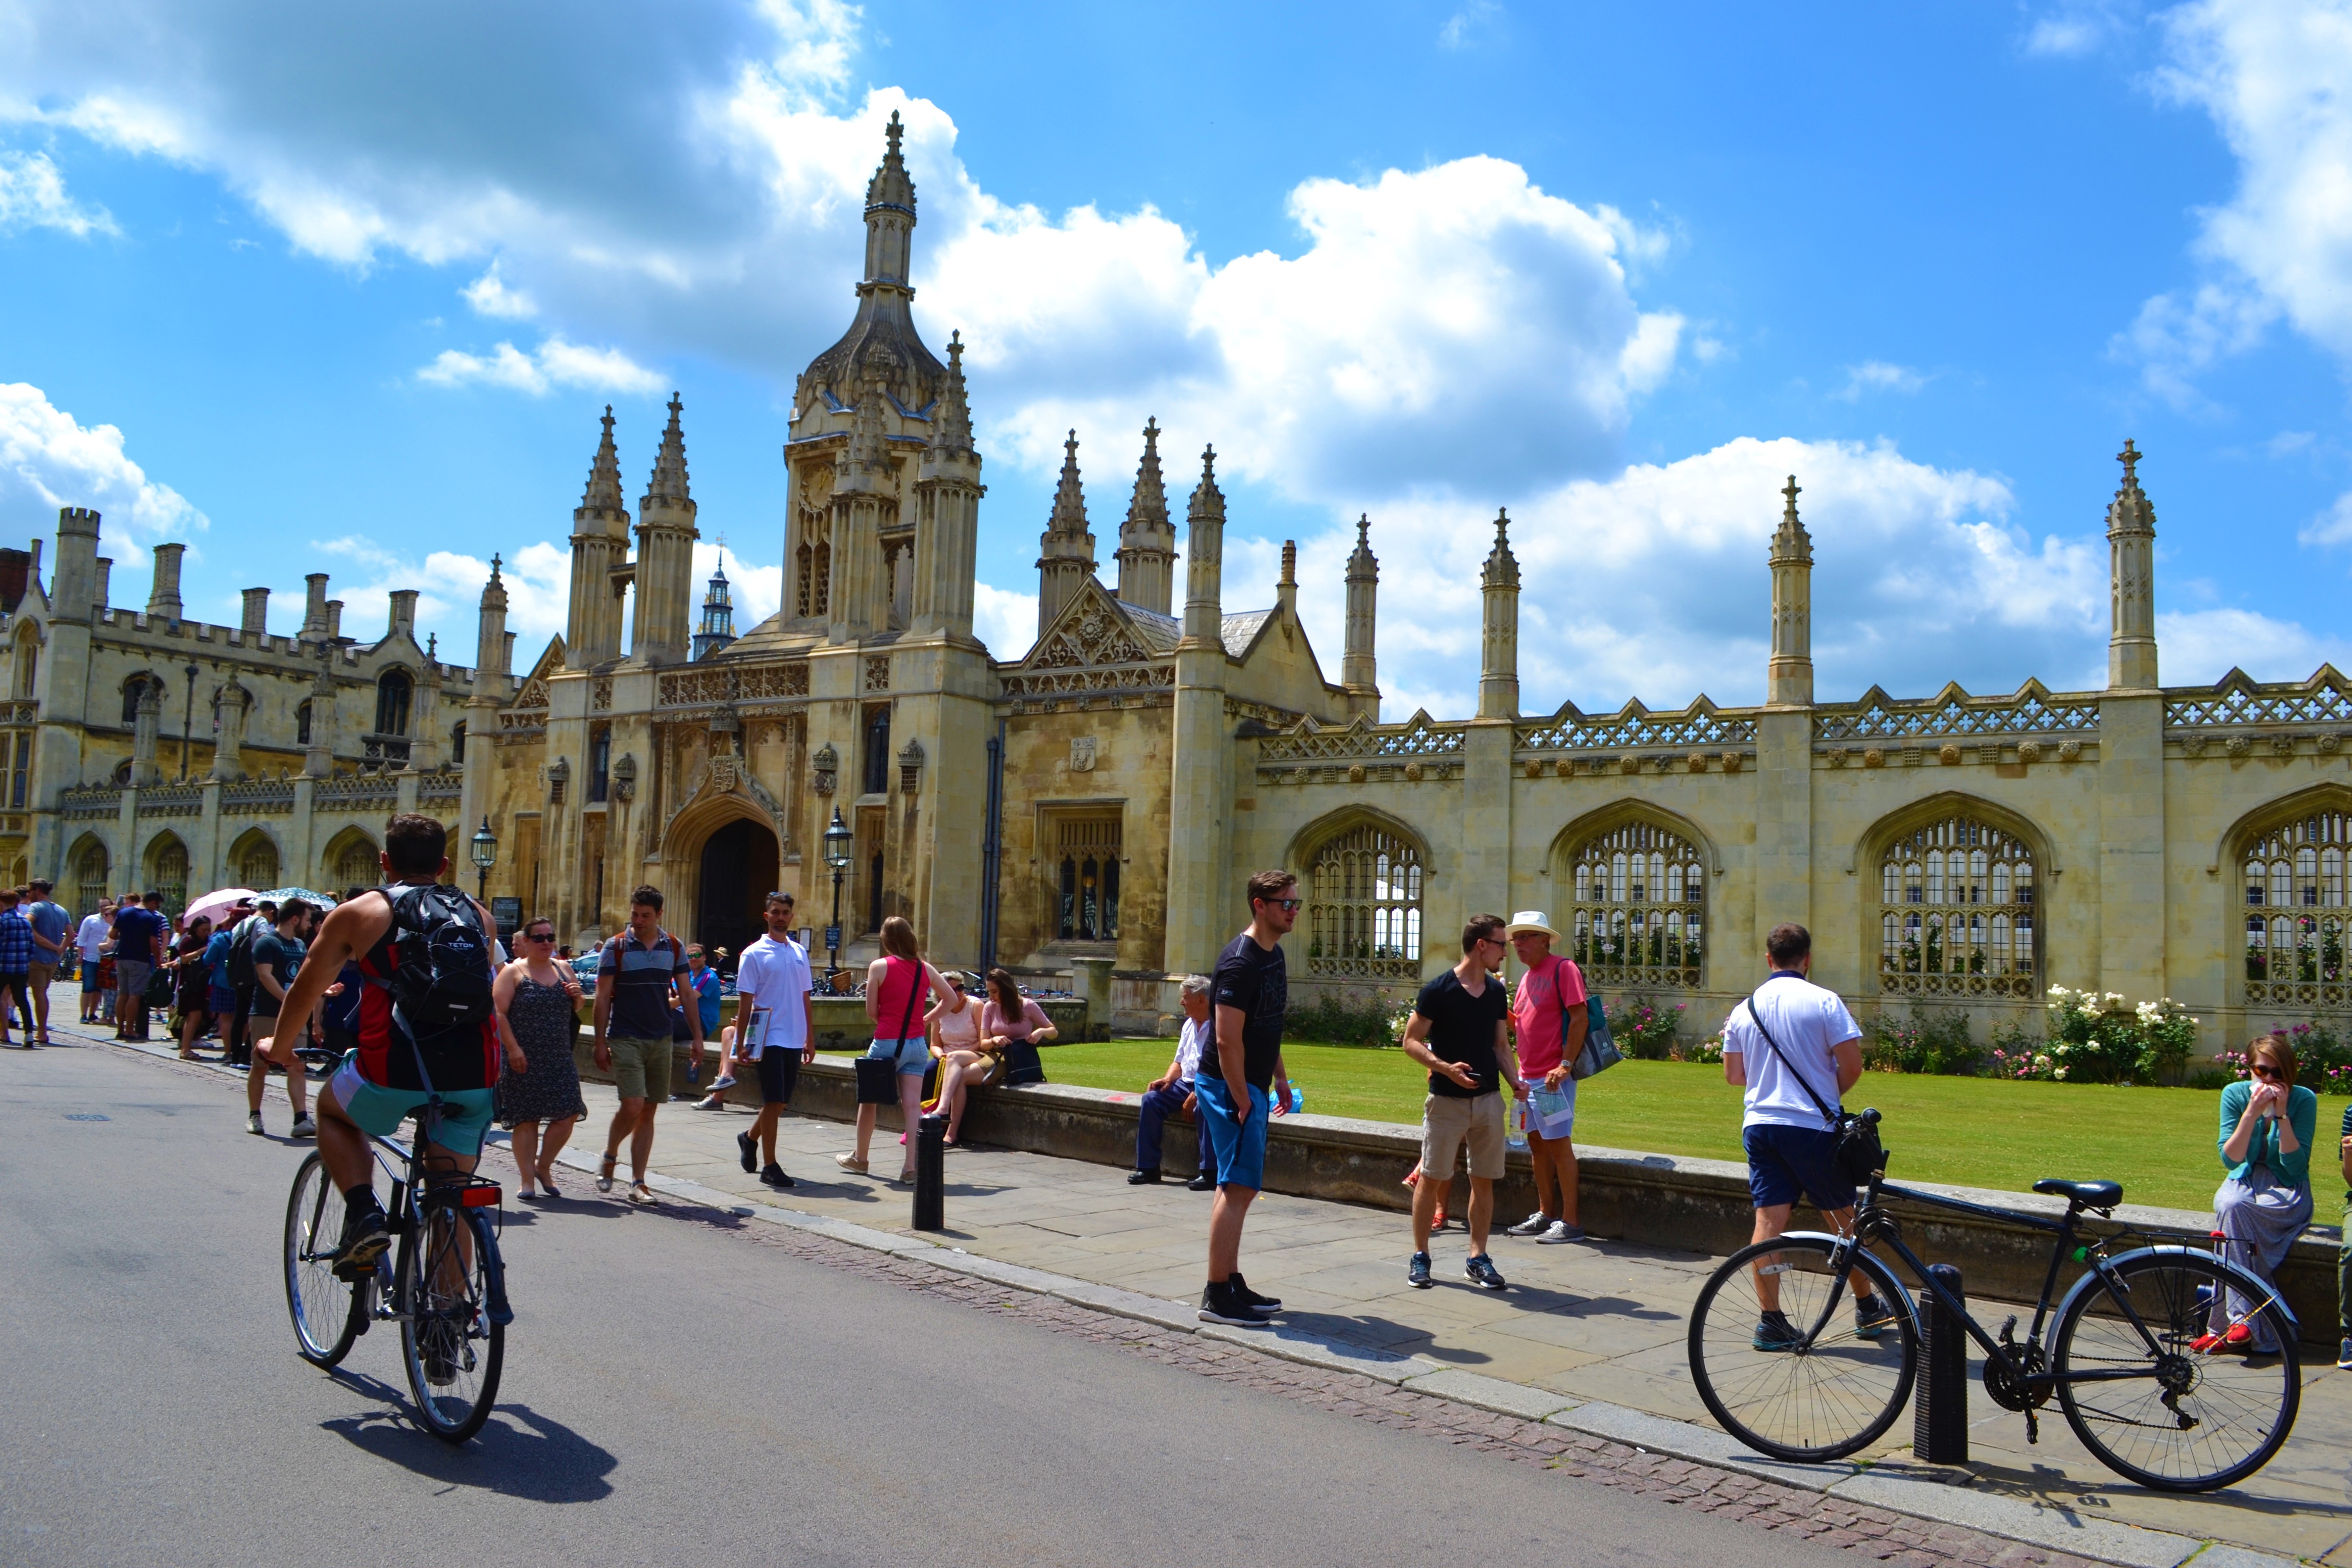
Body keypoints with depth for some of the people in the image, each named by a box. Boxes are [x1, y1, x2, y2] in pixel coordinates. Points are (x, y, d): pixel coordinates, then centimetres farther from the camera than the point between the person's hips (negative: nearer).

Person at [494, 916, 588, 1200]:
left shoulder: (563, 970, 14)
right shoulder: (513, 972, -1)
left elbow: (575, 1011, 23)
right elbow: (498, 1012, -9)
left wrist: (577, 997, -1)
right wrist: (513, 1048, -18)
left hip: (559, 1059, 5)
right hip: (524, 1059, -5)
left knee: (567, 1114, -3)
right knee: (526, 1119, 0)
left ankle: (544, 1167, 18)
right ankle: (527, 1179, 11)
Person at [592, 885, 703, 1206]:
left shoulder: (674, 948, 6)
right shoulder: (615, 948, -3)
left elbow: (686, 994, 11)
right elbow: (603, 997, -1)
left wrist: (697, 1037, 7)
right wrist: (601, 1042, -5)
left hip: (661, 1040, 4)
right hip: (625, 1039, -3)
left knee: (648, 1112, 5)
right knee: (633, 1106, -13)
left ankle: (637, 1183, 10)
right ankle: (609, 1158, 15)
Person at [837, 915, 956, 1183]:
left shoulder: (879, 967, -8)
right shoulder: (925, 969, 4)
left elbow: (871, 1011, -5)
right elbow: (950, 999, 14)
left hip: (886, 1043, -3)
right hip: (917, 1044, 3)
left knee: (869, 1100, 15)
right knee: (913, 1105, 1)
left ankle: (860, 1158, 30)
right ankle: (911, 1168, -3)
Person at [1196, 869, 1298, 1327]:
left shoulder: (1274, 954, 12)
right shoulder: (1240, 962, -19)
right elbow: (1228, 1040, -22)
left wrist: (1280, 1079, 21)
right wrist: (1241, 1099, -19)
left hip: (1252, 1085, 10)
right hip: (1229, 1086, -10)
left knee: (1240, 1187, 14)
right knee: (1238, 1187, -10)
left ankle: (1232, 1284, 23)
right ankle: (1218, 1297, -6)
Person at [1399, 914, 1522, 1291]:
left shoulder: (1496, 992, 8)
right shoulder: (1438, 990, -9)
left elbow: (1501, 1045, 16)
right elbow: (1411, 1041, -7)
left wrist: (1515, 1082, 0)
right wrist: (1444, 1067, -22)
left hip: (1488, 1100, 5)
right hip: (1446, 1100, -5)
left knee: (1484, 1181, 7)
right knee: (1431, 1178, 1)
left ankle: (1477, 1258, 17)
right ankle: (1420, 1256, 13)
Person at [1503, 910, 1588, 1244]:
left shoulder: (1563, 968, -9)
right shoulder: (1528, 977, 18)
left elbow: (1579, 1018, -16)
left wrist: (1565, 1064, -21)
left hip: (1554, 1076, -9)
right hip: (1529, 1075, 9)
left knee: (1557, 1142, -7)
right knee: (1536, 1142, 12)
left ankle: (1570, 1222, -2)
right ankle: (1545, 1214, 21)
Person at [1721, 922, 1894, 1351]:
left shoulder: (1744, 1009, 6)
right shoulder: (1824, 1002, -7)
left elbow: (1732, 1074, 10)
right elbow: (1852, 1065, -12)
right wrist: (1830, 1094, 8)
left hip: (1759, 1124, 3)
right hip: (1812, 1126, -3)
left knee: (1769, 1220, 2)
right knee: (1842, 1216, 12)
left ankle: (1770, 1320, 2)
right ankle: (1867, 1309, 26)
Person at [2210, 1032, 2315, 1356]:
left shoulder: (2304, 1100, -10)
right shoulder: (2235, 1094, -6)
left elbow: (2295, 1165, -15)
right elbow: (2231, 1159, -12)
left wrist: (2282, 1114, -22)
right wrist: (2252, 1113, -22)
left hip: (2287, 1190, -2)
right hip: (2244, 1182, 2)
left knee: (2235, 1210, -32)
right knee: (2230, 1204, -34)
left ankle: (2231, 1321, -29)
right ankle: (2246, 1321, -33)